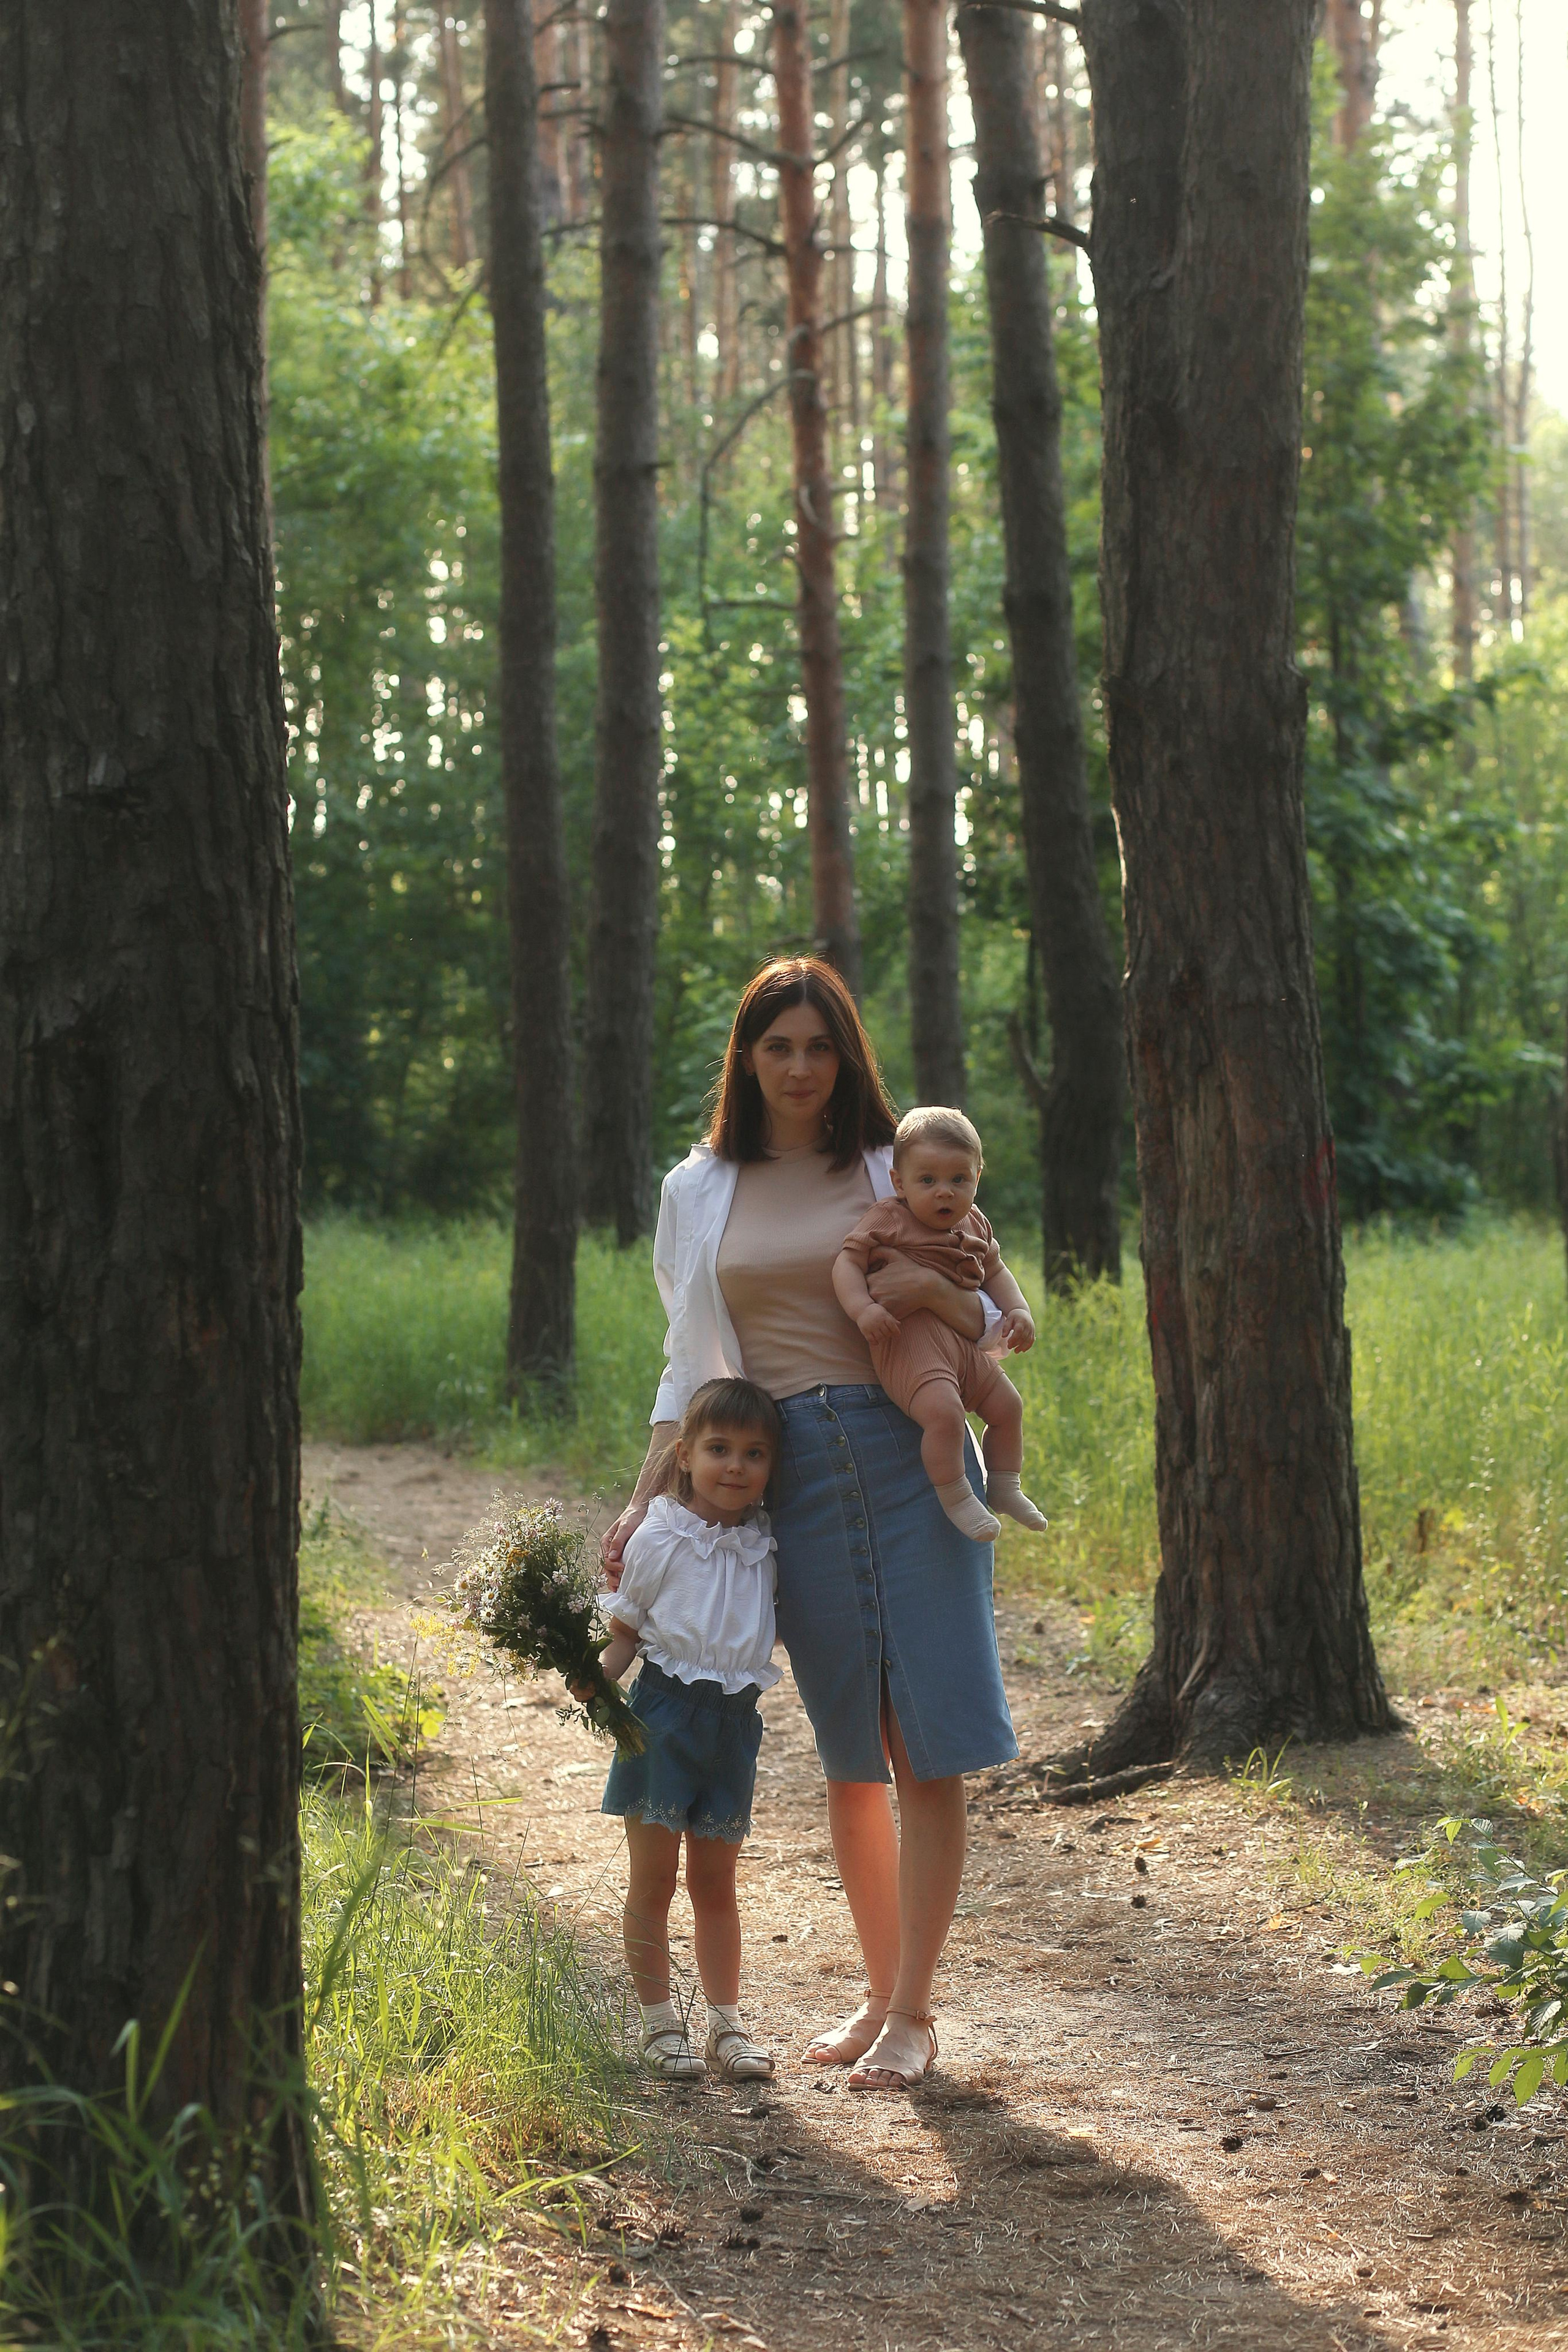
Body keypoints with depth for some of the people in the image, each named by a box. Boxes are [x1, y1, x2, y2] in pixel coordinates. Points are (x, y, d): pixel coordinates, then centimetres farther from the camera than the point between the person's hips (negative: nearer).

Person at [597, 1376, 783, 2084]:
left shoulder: (766, 1547, 4)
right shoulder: (657, 1540, -8)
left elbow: (774, 1625, 20)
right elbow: (625, 1628, -3)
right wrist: (598, 1676, -18)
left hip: (734, 1720, 4)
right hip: (665, 1713, -3)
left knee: (715, 1881, 12)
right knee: (653, 1879, 2)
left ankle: (726, 2022, 18)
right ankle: (659, 2022, 12)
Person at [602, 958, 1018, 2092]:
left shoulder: (898, 1171, 7)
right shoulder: (700, 1192, 12)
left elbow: (997, 1319, 10)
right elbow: (691, 1364, 16)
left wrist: (936, 1293, -12)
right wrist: (643, 1502, 7)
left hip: (909, 1455, -2)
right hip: (795, 1475, 2)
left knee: (928, 1749, -6)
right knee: (851, 1754, 6)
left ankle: (913, 2013, -1)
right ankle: (882, 1992, 18)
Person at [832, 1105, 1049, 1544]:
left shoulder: (974, 1225, 17)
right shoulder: (888, 1220, -3)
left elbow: (994, 1272, 28)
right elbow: (847, 1261, -8)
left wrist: (1018, 1310, 10)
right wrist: (862, 1308, -25)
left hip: (965, 1344, 8)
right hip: (910, 1342, -8)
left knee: (1007, 1405, 15)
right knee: (943, 1412, -28)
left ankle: (1004, 1486, 34)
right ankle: (954, 1497, -12)